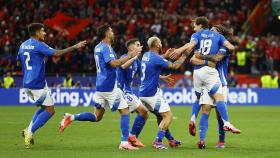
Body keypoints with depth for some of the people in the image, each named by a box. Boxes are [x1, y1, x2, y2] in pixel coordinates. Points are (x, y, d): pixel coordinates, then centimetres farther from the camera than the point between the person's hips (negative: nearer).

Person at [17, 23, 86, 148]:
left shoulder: (23, 45, 12)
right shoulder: (38, 45, -13)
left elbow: (19, 62, 24)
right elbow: (57, 53, -18)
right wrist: (75, 47, -11)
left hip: (27, 84, 9)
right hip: (38, 84, -9)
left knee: (45, 107, 21)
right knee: (50, 110, -1)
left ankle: (29, 130, 10)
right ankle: (30, 133, -8)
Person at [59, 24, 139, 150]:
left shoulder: (98, 47, 15)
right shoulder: (106, 48, -13)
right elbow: (114, 63, -27)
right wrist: (129, 57, -17)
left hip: (100, 86, 9)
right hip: (109, 86, -9)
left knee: (97, 117, 14)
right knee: (125, 111, -1)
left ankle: (71, 117, 1)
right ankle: (124, 143, -5)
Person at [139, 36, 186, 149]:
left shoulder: (146, 55, 8)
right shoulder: (157, 59, -17)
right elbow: (175, 66, -9)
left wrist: (165, 55, 33)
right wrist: (183, 57, 6)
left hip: (143, 93, 9)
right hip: (152, 93, -9)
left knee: (161, 116, 20)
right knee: (168, 116, -6)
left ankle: (170, 139, 26)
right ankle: (157, 141, -15)